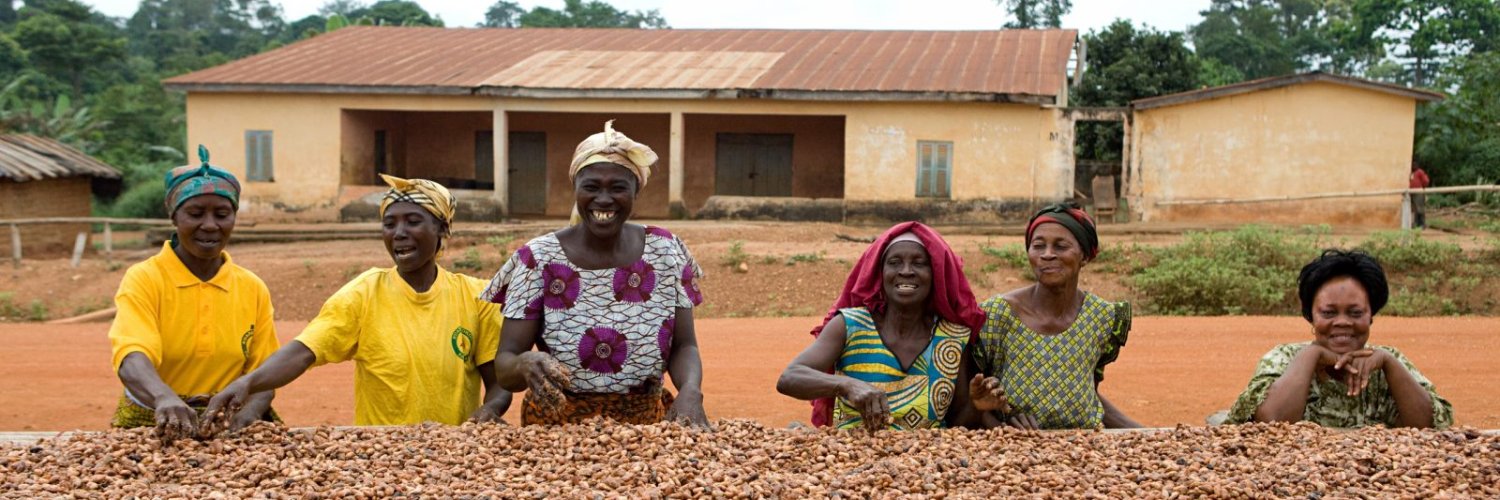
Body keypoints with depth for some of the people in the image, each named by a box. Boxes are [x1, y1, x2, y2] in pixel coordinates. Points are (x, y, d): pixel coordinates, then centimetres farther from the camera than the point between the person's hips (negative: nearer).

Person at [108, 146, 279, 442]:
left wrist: (247, 415, -14)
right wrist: (164, 398, -38)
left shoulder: (254, 289, 7)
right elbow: (132, 358, -18)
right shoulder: (143, 280, -3)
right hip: (153, 427, -3)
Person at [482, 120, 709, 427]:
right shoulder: (538, 260, -6)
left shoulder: (665, 252, 1)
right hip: (556, 426, 0)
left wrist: (691, 392, -17)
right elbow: (504, 366, -6)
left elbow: (684, 346, 3)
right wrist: (525, 364, -29)